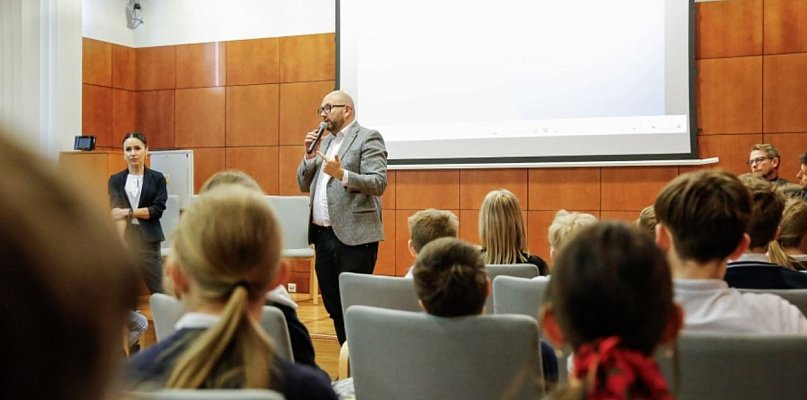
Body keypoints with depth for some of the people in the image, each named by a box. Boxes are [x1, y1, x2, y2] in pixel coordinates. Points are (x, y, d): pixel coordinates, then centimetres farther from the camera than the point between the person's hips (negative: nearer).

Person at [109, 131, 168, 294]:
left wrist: (128, 212, -12)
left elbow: (157, 210, -4)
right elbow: (116, 213, -4)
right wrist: (121, 243, -16)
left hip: (148, 239, -1)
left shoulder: (157, 178, 4)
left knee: (159, 291, -1)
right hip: (124, 238, 2)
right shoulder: (115, 180, 8)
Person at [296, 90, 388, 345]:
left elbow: (379, 183, -15)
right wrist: (310, 156, 2)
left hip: (354, 236, -8)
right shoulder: (323, 142, 19)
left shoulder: (368, 138, -4)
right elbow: (304, 185, 17)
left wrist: (342, 174, -27)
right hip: (323, 235, 8)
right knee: (334, 307, 12)